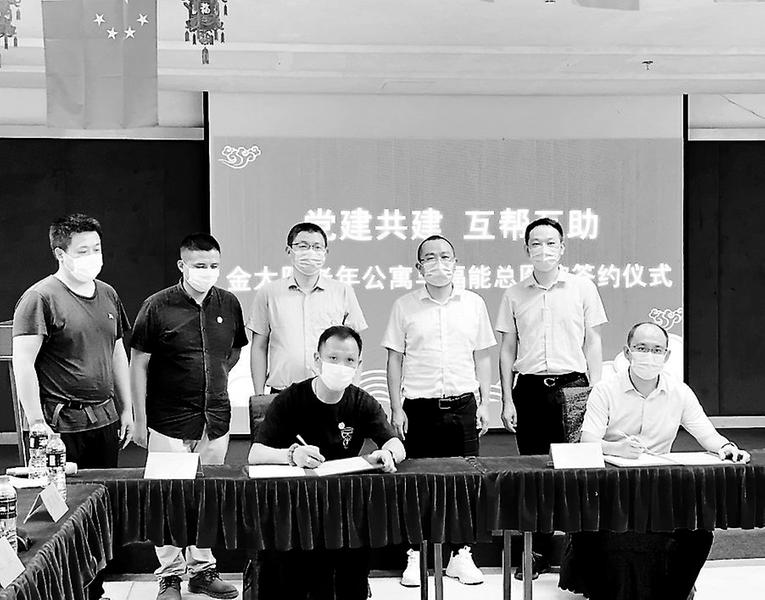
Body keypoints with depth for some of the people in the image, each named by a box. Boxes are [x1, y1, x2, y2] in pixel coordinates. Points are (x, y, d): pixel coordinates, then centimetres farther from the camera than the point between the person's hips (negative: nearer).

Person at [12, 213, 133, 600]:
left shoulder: (107, 295, 12)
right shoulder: (41, 298, -9)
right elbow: (22, 362, -13)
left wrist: (126, 409, 18)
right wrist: (36, 422, -17)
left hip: (105, 419, 7)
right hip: (63, 426, -7)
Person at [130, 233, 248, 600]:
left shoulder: (229, 304, 3)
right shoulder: (157, 307, -8)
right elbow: (138, 364, -4)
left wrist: (214, 380, 7)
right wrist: (140, 420, -5)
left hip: (215, 421, 4)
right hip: (168, 423, -4)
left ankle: (203, 570, 25)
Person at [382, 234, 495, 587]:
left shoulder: (473, 304, 7)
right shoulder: (404, 307, 2)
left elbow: (482, 357, 11)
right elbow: (395, 360, 4)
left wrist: (484, 403, 5)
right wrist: (396, 409, -2)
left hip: (462, 404, 1)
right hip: (419, 407, -1)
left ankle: (461, 555, 14)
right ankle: (415, 555, 12)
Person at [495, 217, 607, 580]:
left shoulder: (583, 288, 4)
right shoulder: (515, 295, 9)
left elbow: (593, 345, 6)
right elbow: (507, 351, 11)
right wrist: (507, 400, 6)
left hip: (572, 385, -2)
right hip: (529, 388, 2)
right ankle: (538, 551, 12)